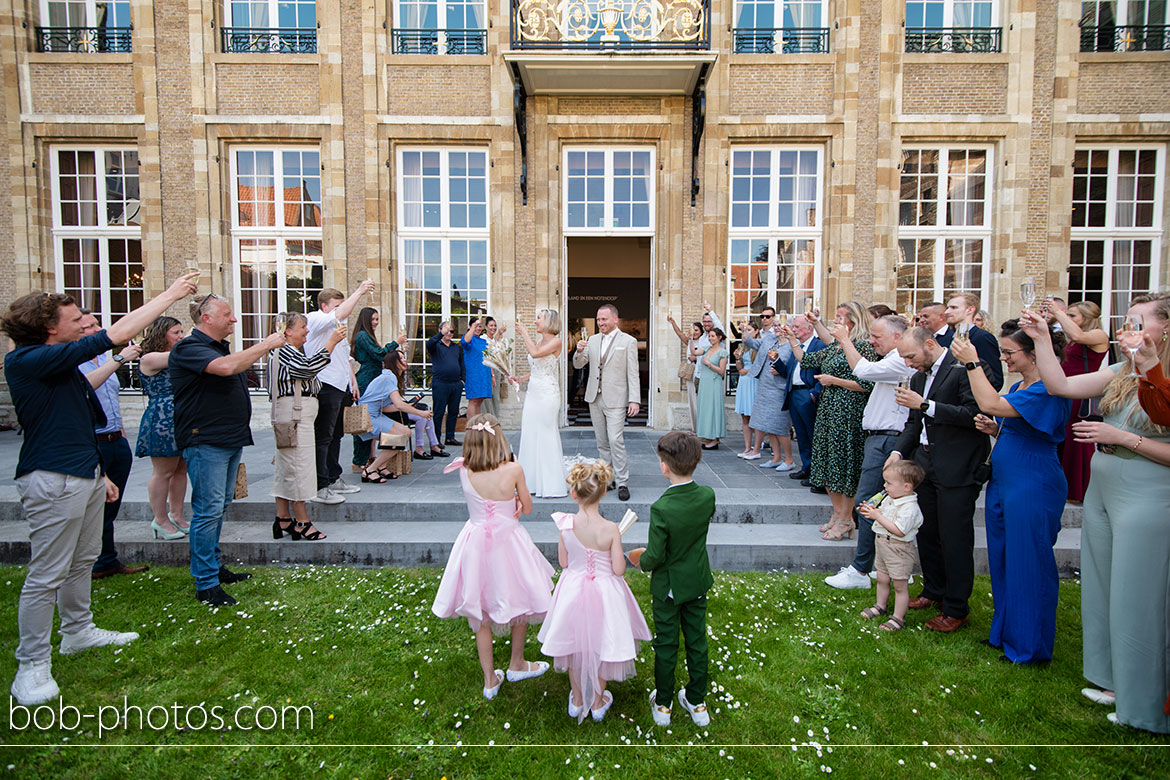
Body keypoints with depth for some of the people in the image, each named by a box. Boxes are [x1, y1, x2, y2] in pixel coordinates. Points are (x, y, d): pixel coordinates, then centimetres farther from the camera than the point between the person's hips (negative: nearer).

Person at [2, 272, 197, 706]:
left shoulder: (57, 364, 14)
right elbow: (117, 334, -23)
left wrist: (99, 473, 23)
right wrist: (169, 296, -16)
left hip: (84, 475, 10)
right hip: (53, 481, -10)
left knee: (82, 560, 20)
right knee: (47, 575, -1)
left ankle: (78, 631, 36)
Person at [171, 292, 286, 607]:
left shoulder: (220, 346, 16)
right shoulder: (189, 348, -14)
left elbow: (240, 365, 31)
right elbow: (226, 367, -31)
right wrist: (265, 345, -22)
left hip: (230, 439, 10)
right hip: (206, 442, -10)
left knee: (220, 507, 17)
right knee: (208, 510, -5)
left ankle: (214, 567, 29)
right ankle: (206, 584, 4)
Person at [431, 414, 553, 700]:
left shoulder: (463, 470, -12)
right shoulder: (513, 470, -19)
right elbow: (527, 508, -5)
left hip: (475, 544, 3)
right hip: (508, 541, -2)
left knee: (481, 613, 17)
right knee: (520, 601, 22)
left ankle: (489, 679, 29)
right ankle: (517, 665, 39)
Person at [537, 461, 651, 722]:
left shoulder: (566, 525, -18)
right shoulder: (610, 529, -23)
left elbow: (563, 562, -6)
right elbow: (618, 569, -17)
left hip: (573, 591, 2)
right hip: (604, 594, -1)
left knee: (575, 642, 23)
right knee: (602, 644, 20)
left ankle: (577, 700, 42)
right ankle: (598, 702, 38)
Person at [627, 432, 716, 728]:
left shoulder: (661, 509, -31)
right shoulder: (708, 496, -15)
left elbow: (655, 557, -25)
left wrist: (640, 560, -2)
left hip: (668, 587, -4)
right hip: (698, 582, 4)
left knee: (666, 645, 14)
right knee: (697, 641, 19)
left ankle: (662, 704, 32)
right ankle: (697, 702, 35)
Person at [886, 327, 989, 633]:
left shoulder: (963, 368, -12)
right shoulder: (919, 377, 15)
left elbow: (974, 414, -20)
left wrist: (924, 405, -21)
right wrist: (898, 451, 5)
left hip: (957, 469, -8)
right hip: (925, 464, 8)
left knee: (955, 539, -1)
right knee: (926, 534, 15)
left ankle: (956, 609, 12)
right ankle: (934, 592, 32)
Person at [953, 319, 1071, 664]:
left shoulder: (1048, 389, -17)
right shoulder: (1019, 387, 13)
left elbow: (990, 404, -29)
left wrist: (972, 362, -21)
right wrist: (994, 429, 1)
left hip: (1032, 489, -9)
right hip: (1002, 482, 10)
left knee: (1027, 565, 3)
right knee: (1002, 563, 17)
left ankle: (1029, 646, 19)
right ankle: (1005, 633, 32)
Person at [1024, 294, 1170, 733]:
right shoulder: (1122, 372, 6)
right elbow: (1060, 385, 3)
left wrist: (1122, 437, -19)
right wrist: (1041, 339, -1)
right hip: (1101, 494, 7)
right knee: (1102, 591, 16)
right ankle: (1114, 682, 33)